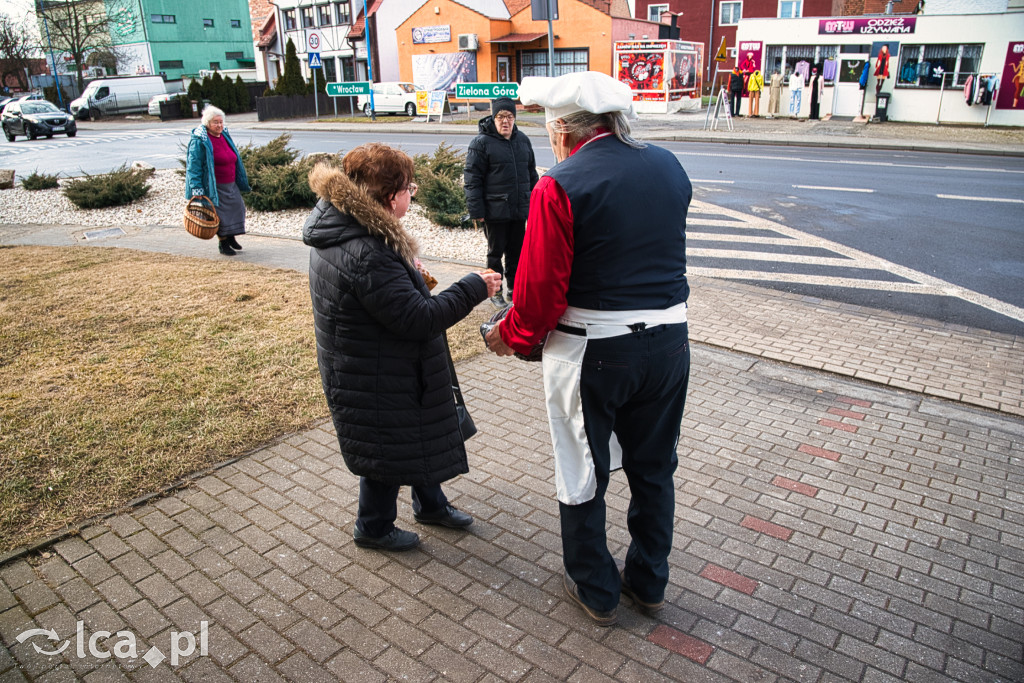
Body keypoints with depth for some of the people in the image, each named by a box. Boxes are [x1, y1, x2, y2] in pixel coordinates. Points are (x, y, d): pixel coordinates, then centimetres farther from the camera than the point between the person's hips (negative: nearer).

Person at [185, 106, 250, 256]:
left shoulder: (224, 135, 11)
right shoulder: (199, 141, -13)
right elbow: (193, 167, -14)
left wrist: (241, 181, 25)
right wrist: (197, 190, -20)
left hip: (231, 184, 7)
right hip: (214, 186, -7)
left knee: (237, 208, 10)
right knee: (220, 213, -2)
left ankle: (231, 237, 29)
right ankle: (222, 242, 14)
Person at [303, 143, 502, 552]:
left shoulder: (339, 229, -1)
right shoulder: (365, 254, -33)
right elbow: (419, 319, -31)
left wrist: (407, 274, 8)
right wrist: (473, 288, -23)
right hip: (374, 379, -10)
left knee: (416, 435, 25)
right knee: (389, 449, 12)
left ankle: (430, 503, 46)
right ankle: (373, 528, 36)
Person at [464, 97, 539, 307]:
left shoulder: (523, 140, 10)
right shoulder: (481, 143, -8)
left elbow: (532, 173, 19)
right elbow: (472, 179, -9)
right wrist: (476, 211, -14)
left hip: (520, 209, 5)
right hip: (495, 211, -5)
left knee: (517, 251, 13)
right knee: (495, 252, 7)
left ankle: (514, 288, 28)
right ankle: (495, 292, 20)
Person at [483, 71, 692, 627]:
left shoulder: (560, 188, -15)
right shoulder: (669, 168, 4)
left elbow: (541, 289, -14)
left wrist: (510, 336, 3)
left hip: (592, 352, -6)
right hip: (669, 341, 6)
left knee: (582, 475, 14)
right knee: (653, 470, 21)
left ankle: (595, 592, 32)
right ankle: (649, 583, 39)